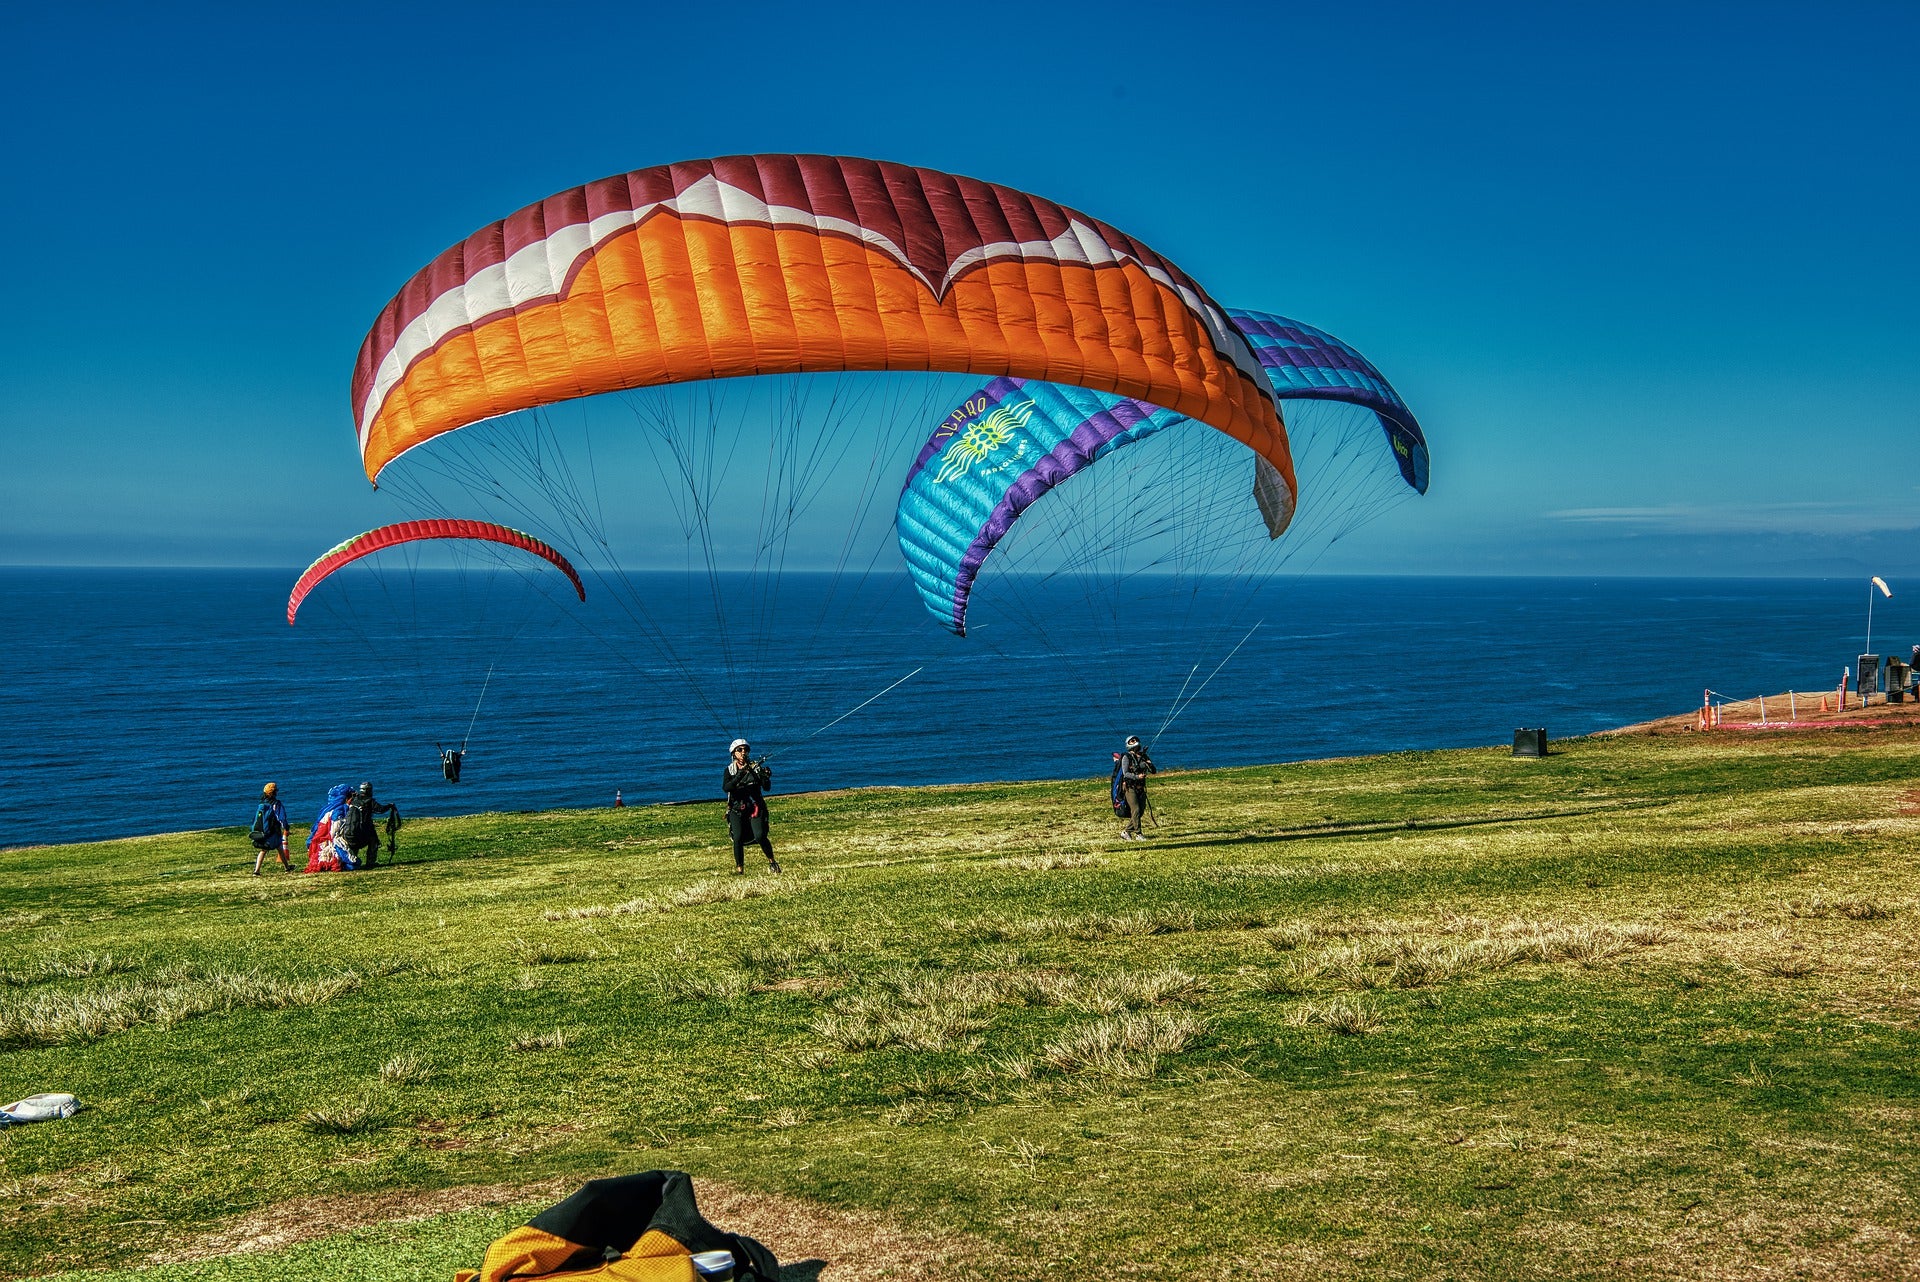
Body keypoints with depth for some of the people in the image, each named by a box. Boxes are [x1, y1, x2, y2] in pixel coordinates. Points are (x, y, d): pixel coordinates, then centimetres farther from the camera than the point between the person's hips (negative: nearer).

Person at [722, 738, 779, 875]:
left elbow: (767, 788, -1)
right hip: (736, 809, 0)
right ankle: (739, 868, 0)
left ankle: (772, 862, 3)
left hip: (755, 807, 0)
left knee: (760, 836, -16)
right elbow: (726, 788, -16)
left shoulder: (755, 767, 3)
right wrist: (740, 775, -28)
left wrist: (765, 777, -23)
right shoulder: (730, 770, 2)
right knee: (738, 838, -14)